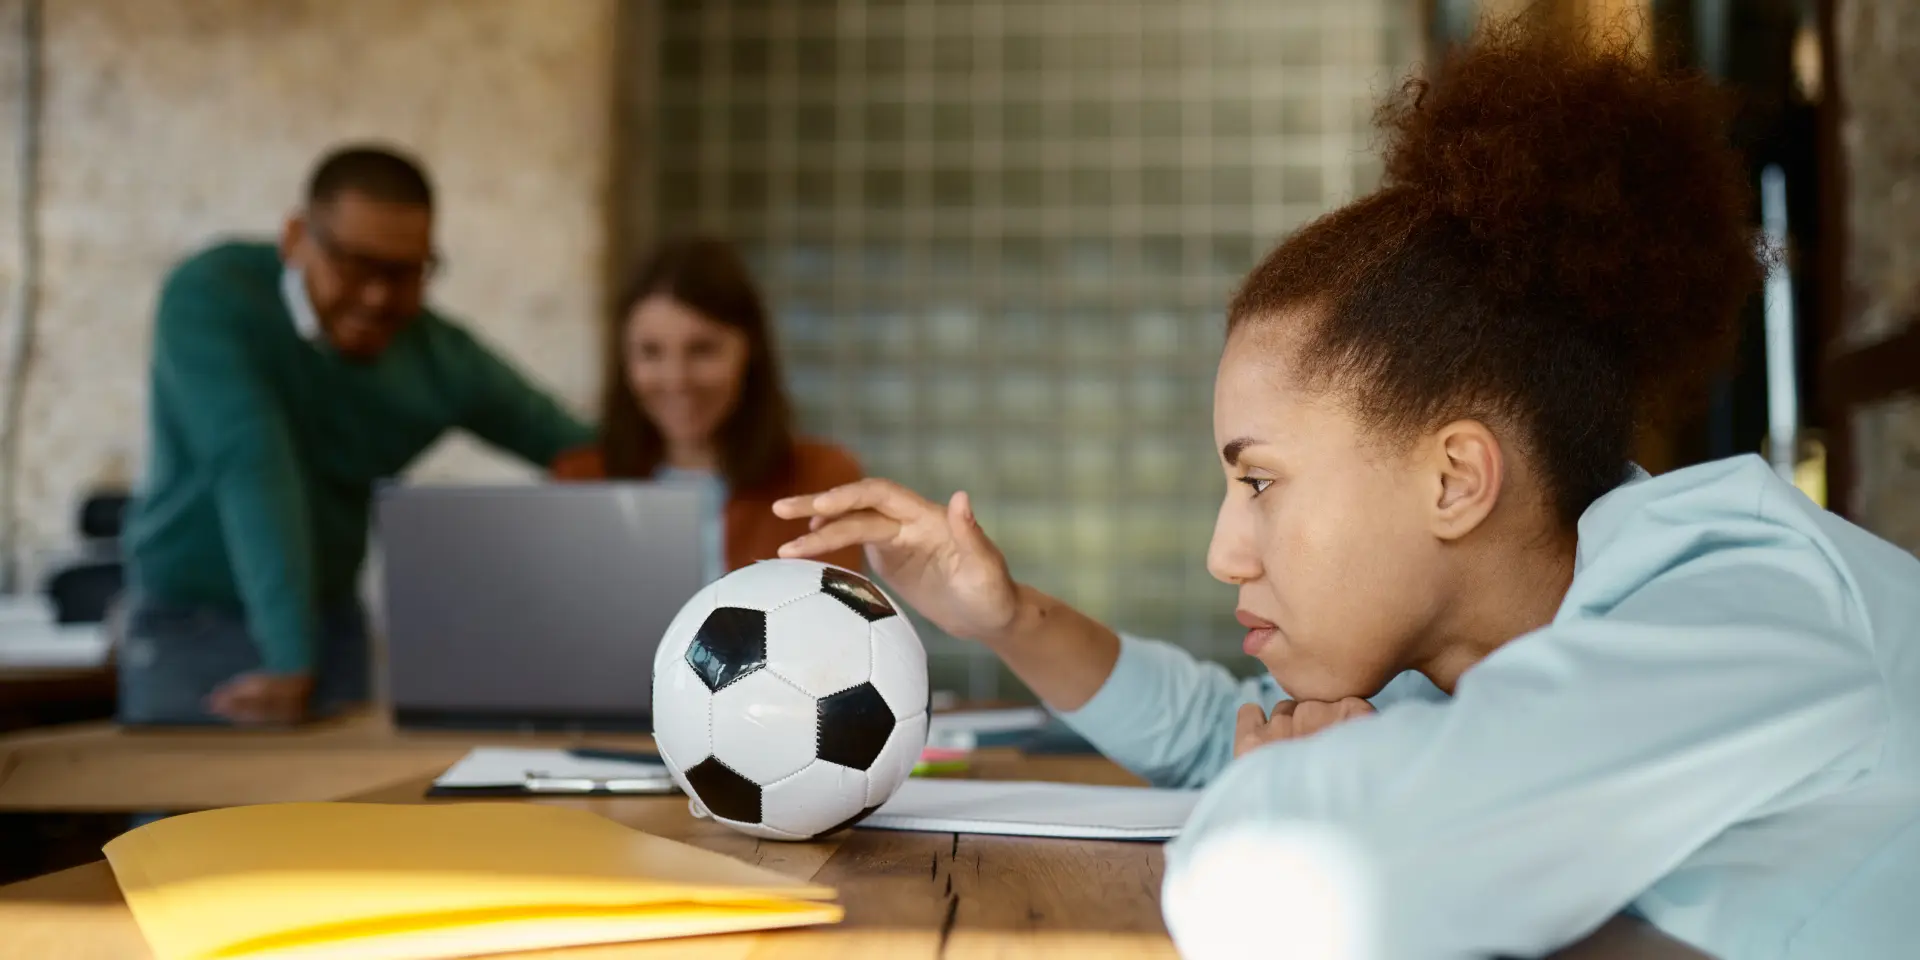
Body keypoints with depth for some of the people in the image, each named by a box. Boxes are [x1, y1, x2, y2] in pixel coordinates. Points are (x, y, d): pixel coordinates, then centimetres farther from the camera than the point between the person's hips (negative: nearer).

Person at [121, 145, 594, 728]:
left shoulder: (446, 361, -10)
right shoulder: (212, 298, -21)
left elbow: (568, 447, 2)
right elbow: (252, 468, -30)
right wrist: (290, 664, -38)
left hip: (330, 615, 3)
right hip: (187, 619, -3)